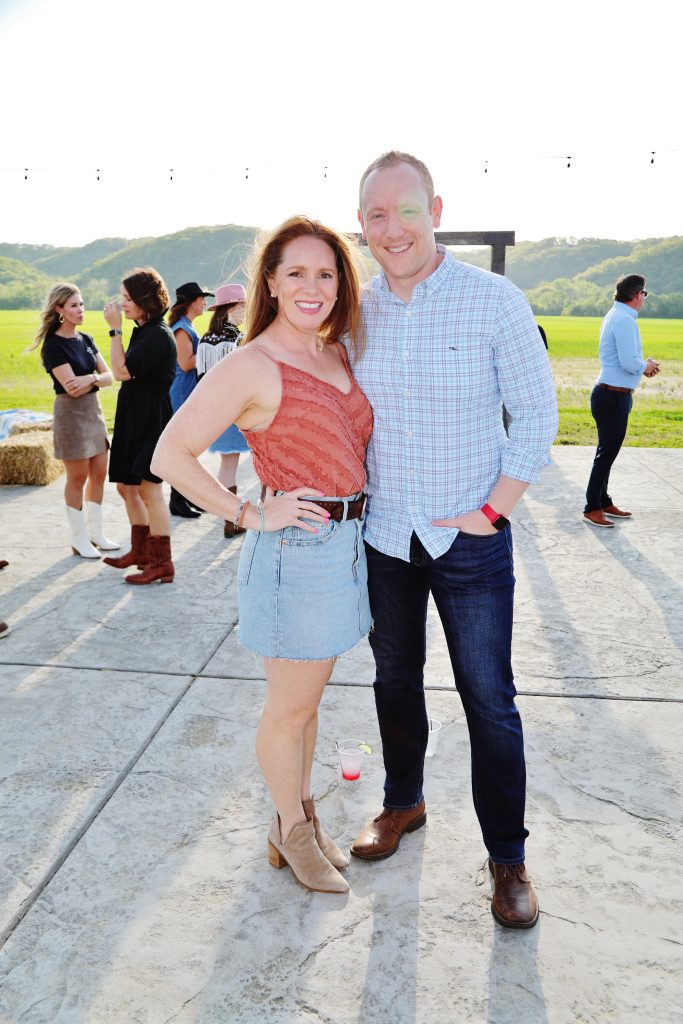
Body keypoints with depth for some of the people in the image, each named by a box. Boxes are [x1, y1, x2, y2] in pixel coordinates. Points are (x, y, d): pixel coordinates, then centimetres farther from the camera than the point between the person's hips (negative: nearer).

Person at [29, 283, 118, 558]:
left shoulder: (85, 339, 9)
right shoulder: (53, 345, -11)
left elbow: (109, 376, 1)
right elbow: (72, 388, -19)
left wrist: (88, 379, -17)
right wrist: (96, 377, -8)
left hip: (94, 410, 7)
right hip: (70, 412, -7)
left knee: (99, 474, 9)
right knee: (78, 477, 0)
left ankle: (95, 532, 22)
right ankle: (79, 539, 11)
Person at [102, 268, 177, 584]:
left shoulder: (158, 335, -16)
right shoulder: (143, 332, 15)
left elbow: (122, 371, -20)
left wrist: (115, 329, -15)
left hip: (151, 420, -10)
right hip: (134, 420, 11)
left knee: (149, 488, -8)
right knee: (127, 487, 16)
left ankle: (162, 564, 0)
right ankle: (140, 552, 30)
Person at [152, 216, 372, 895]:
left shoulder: (337, 354, 8)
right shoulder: (251, 367, -15)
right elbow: (170, 456, -16)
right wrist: (251, 516, -16)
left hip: (346, 542, 7)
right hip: (296, 550, -7)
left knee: (307, 697, 21)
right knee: (290, 707, 9)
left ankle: (300, 815, 40)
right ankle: (293, 831, 32)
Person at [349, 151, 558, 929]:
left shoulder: (495, 301, -11)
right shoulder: (354, 312, 0)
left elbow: (536, 416, -7)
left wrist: (492, 510, -11)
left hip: (470, 539, -3)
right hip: (384, 535, 4)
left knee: (488, 700, 5)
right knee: (394, 678, 18)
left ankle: (507, 856, 25)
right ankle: (403, 803, 42)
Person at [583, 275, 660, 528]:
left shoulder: (615, 315, 14)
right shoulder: (624, 320, -18)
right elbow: (630, 363, -24)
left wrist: (643, 365, 11)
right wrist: (646, 366, -4)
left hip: (609, 394, 10)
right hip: (614, 396, -10)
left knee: (607, 452, 16)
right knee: (607, 453, -3)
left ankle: (604, 502, 27)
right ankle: (592, 509, 5)